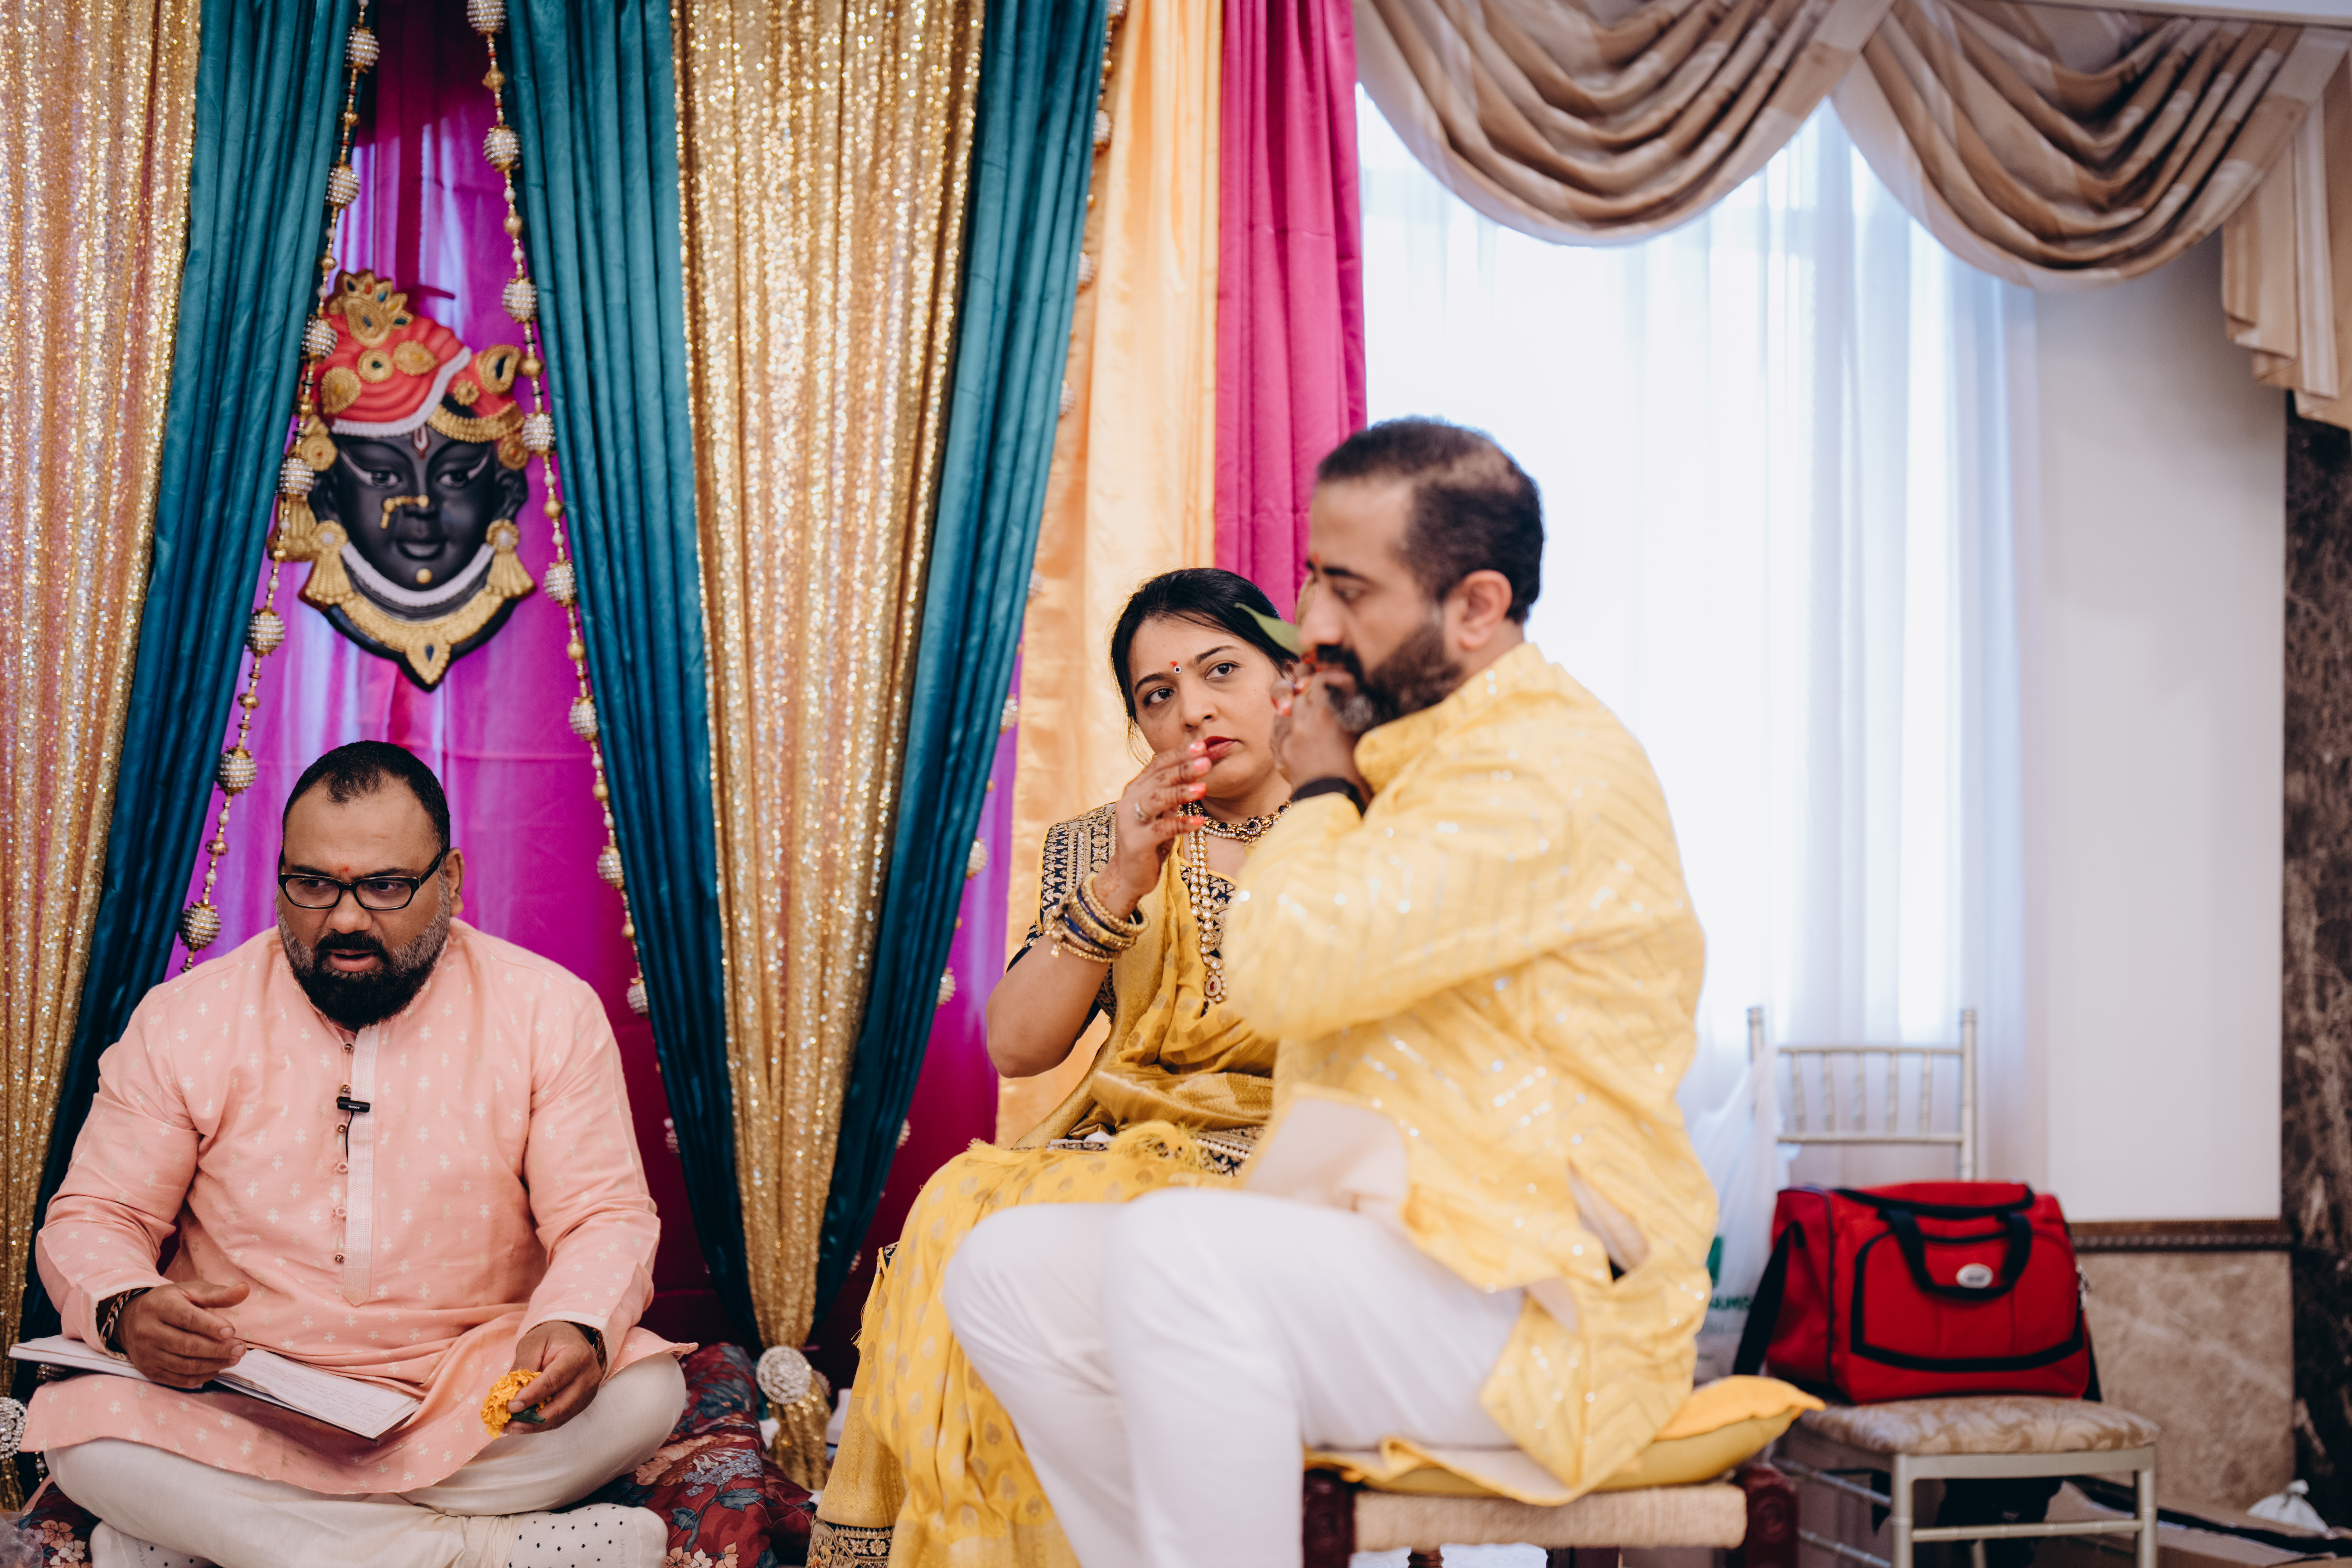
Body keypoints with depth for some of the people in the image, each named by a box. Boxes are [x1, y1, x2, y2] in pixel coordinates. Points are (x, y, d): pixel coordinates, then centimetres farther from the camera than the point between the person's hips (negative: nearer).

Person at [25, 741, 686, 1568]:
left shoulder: (550, 1012, -1)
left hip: (472, 1406, 1)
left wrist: (575, 1328, -26)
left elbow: (605, 1217, -2)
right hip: (240, 1403, 0)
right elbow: (92, 1218, 4)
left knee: (644, 1392, -28)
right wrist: (126, 1309, -21)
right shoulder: (181, 1020, 1)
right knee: (78, 1423, -29)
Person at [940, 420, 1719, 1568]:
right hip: (1388, 1253, 10)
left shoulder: (1550, 771, -14)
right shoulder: (1422, 759, 19)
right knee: (1007, 1271, 0)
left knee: (1175, 1252, -33)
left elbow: (1286, 971, -23)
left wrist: (1318, 792, -4)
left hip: (1546, 1315, -10)